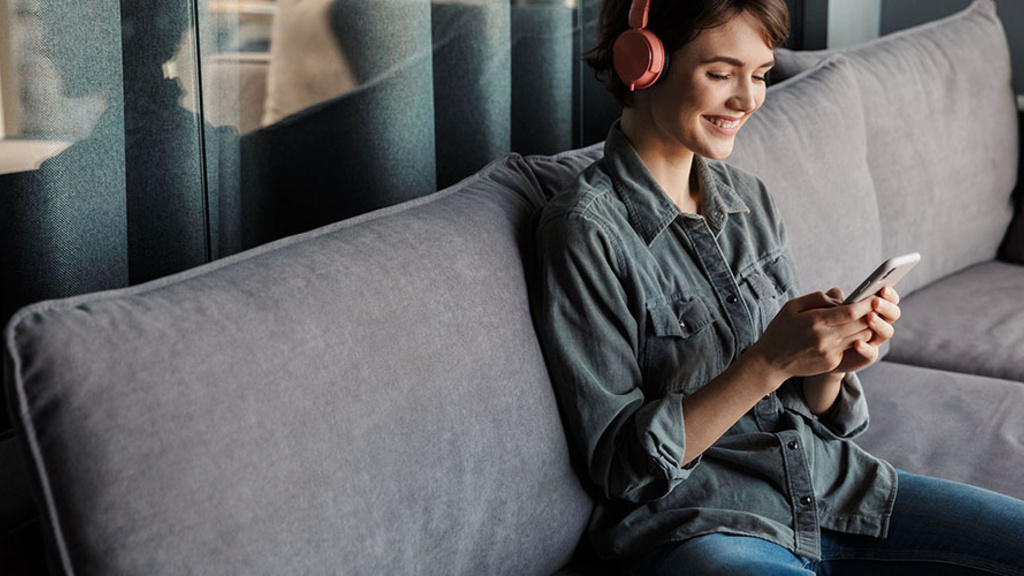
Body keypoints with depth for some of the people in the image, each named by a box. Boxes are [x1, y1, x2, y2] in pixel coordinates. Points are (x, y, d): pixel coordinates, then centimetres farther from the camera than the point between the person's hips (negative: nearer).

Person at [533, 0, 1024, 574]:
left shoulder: (749, 199, 7)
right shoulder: (585, 229, -14)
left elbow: (809, 407, 12)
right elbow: (619, 462, -15)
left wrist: (834, 361, -12)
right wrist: (767, 363, -24)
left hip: (827, 483, 7)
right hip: (695, 522, -6)